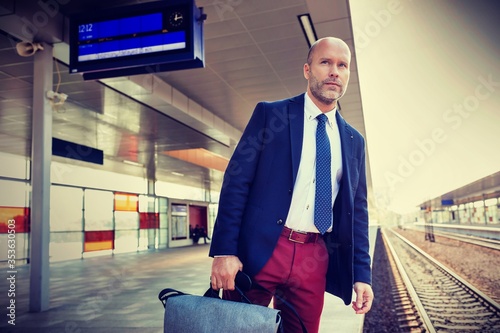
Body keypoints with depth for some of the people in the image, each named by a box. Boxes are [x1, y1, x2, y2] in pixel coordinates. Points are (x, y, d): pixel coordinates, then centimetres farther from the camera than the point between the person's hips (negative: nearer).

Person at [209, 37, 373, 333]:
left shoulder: (354, 141, 12)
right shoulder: (270, 114, 0)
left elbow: (357, 211, 13)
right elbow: (236, 182, -6)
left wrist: (362, 273, 6)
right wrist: (224, 251, -14)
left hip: (314, 258, 4)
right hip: (260, 249, -3)